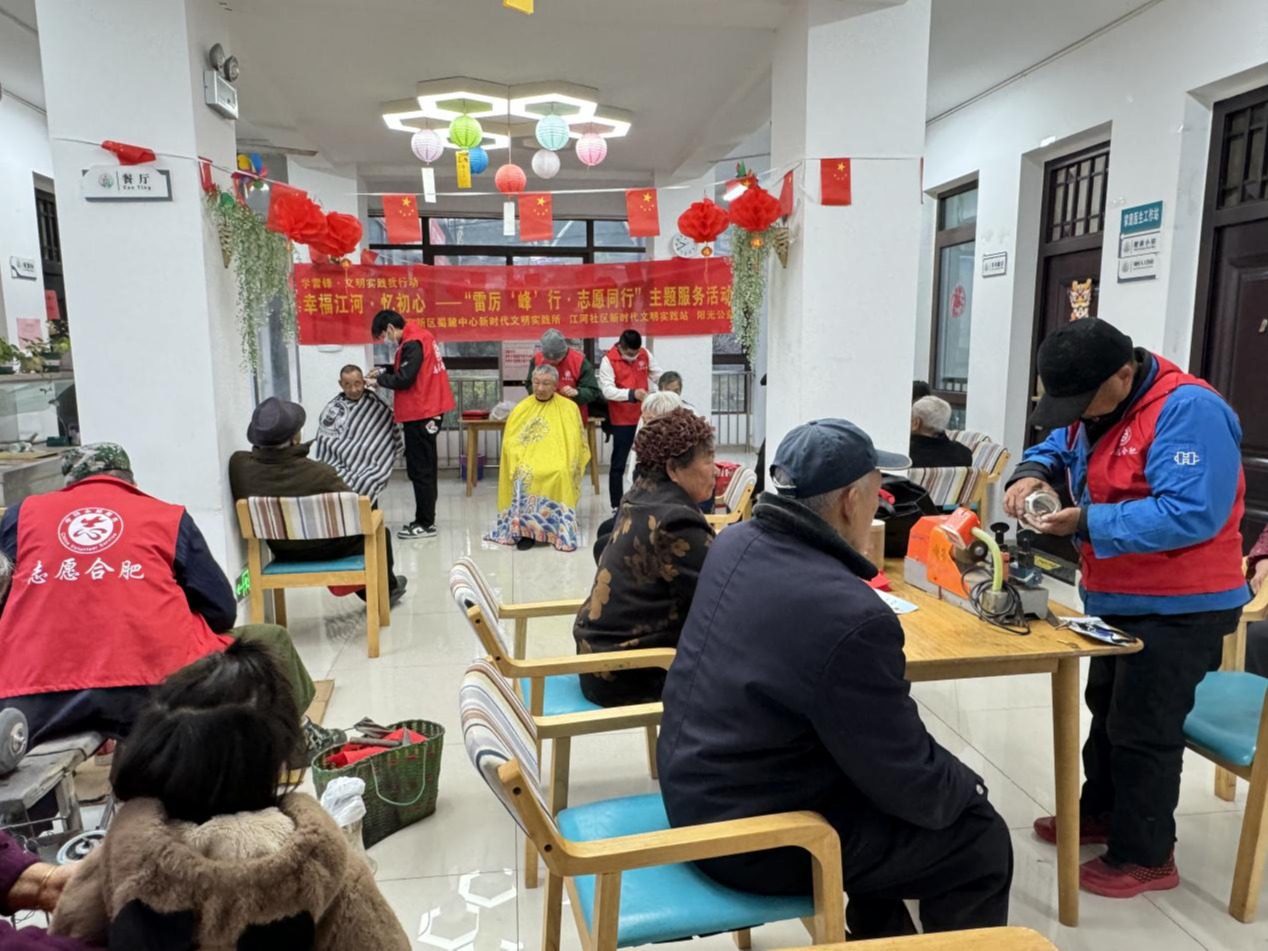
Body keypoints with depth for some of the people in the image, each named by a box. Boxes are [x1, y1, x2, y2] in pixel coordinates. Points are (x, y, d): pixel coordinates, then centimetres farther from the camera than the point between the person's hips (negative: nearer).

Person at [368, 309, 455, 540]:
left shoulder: (412, 344, -17)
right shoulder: (419, 337, 13)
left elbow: (404, 380, -19)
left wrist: (380, 379, -3)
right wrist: (385, 371, 7)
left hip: (420, 414, -10)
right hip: (427, 411, 10)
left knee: (419, 470, -5)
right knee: (424, 468, 14)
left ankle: (426, 524, -1)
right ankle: (425, 520, 21)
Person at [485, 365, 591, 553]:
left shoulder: (569, 408, 7)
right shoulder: (521, 409, 12)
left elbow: (573, 443, 3)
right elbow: (510, 443, 6)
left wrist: (564, 464, -14)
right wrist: (520, 460, -14)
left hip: (558, 465, -1)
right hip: (527, 462, 1)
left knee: (561, 474, -34)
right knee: (523, 475, -32)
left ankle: (558, 529, -27)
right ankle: (525, 529, -27)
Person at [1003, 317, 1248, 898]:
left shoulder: (1187, 411, -26)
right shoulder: (1095, 405, 3)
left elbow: (1190, 514, -33)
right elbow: (1055, 448, 11)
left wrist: (1088, 522, -33)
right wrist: (1033, 474, -12)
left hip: (1179, 607, -9)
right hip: (1117, 598, 9)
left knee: (1142, 727, 1)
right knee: (1107, 709, 22)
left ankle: (1145, 857, 19)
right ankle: (1101, 812, 40)